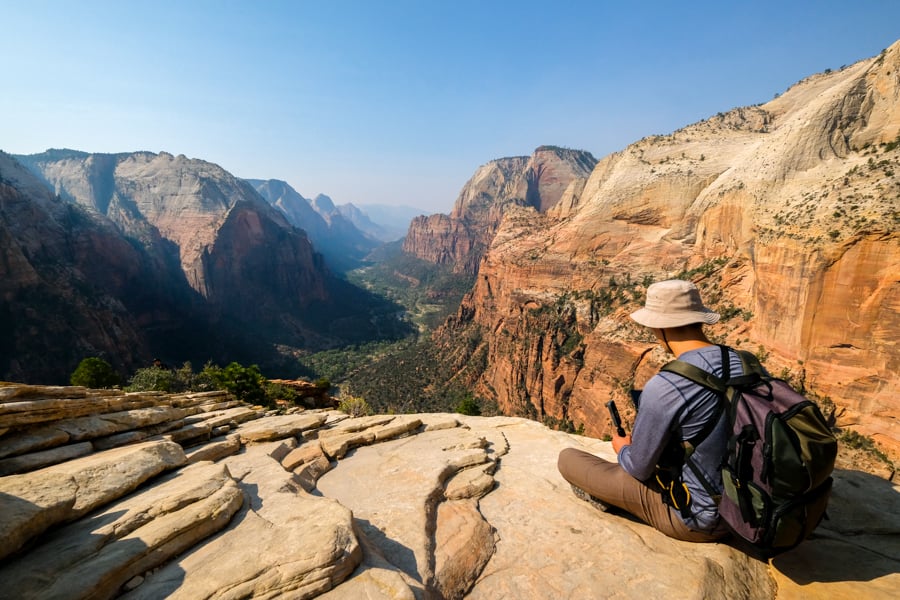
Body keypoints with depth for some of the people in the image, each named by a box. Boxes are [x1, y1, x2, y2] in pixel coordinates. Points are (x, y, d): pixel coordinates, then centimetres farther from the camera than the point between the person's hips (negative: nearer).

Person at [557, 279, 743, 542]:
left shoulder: (663, 387, -31)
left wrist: (623, 449, 6)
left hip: (694, 519, -7)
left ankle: (607, 494, 26)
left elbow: (639, 469, -17)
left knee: (568, 458, 1)